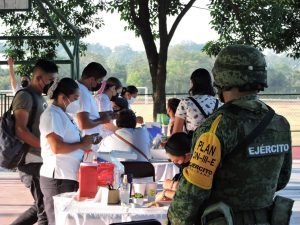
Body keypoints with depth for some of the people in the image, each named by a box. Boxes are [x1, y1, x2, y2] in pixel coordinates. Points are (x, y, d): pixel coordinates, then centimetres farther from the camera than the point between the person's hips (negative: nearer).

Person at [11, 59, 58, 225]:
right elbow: (20, 130, -21)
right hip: (32, 162, -9)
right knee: (46, 210, -6)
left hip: (41, 161, 9)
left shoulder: (40, 98, 18)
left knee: (40, 207, 16)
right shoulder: (25, 96, -11)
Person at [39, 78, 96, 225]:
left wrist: (86, 142, 13)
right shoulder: (52, 115, -12)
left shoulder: (62, 114, 19)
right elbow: (57, 147, -23)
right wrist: (82, 144, -11)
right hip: (58, 179, -10)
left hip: (68, 177, 10)